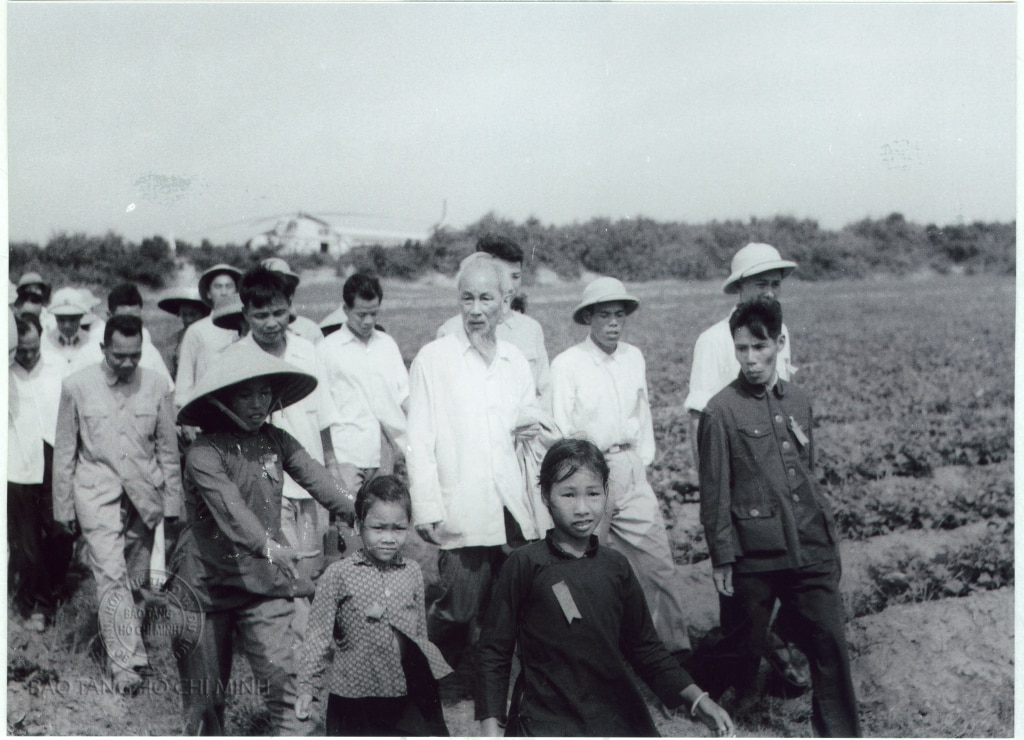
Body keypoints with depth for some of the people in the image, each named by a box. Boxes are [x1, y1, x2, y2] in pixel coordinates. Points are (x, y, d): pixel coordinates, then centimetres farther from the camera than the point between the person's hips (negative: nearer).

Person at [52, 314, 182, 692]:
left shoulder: (156, 385, 0)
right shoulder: (76, 386, -3)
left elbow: (168, 449, 8)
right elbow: (64, 452, 4)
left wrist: (172, 503, 8)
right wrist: (63, 507, 6)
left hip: (144, 493, 2)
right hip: (97, 493, -2)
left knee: (135, 576, 8)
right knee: (111, 575, -11)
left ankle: (122, 643, 28)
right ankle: (126, 662, -10)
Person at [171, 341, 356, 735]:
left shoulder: (276, 441, 2)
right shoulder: (205, 452, -14)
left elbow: (316, 478, -13)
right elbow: (229, 506, -29)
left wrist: (360, 512, -31)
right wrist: (270, 548, -45)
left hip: (264, 583, 3)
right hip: (206, 581, -3)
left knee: (286, 676, -9)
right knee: (204, 689, 10)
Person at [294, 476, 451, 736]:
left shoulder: (412, 572, 4)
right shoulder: (338, 575, -7)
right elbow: (319, 634, -4)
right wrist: (306, 687, -6)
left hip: (409, 694, 3)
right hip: (355, 695, -3)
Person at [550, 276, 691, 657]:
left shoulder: (635, 358, 11)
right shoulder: (566, 364, -5)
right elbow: (560, 431, -5)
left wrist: (642, 461, 13)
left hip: (631, 470, 4)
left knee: (658, 561, 0)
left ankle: (675, 646, 8)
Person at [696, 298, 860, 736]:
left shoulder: (798, 401, 8)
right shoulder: (721, 411, -7)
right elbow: (714, 491, -5)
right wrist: (721, 558, -5)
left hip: (810, 547, 4)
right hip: (755, 552, -4)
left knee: (828, 641, 3)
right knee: (747, 643, 7)